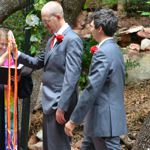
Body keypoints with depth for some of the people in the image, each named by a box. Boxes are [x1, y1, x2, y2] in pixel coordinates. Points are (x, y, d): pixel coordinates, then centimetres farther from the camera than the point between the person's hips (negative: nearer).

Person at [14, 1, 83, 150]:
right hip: (49, 101, 9)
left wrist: (62, 107, -23)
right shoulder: (52, 40, 15)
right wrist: (18, 54, 4)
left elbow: (71, 76, -21)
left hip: (60, 103, -9)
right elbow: (38, 62, 20)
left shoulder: (72, 40, -15)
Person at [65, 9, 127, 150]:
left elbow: (91, 90, -24)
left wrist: (73, 120, -19)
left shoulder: (103, 53, -20)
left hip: (104, 120, -10)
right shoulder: (114, 49, 11)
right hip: (105, 117, 10)